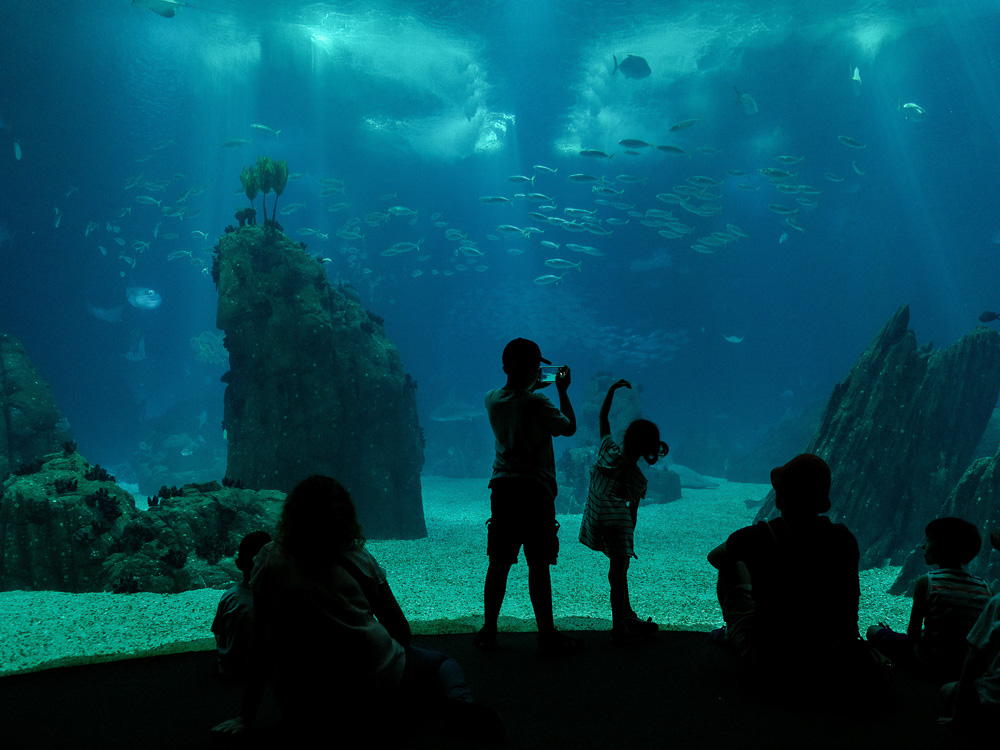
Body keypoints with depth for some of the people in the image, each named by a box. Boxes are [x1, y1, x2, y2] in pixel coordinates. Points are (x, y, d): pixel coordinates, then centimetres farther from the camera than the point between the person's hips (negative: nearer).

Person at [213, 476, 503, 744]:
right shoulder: (358, 560, -1)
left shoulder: (267, 562, 0)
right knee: (443, 662, 23)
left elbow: (259, 644, 3)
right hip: (373, 685, -2)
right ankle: (458, 702, -11)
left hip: (302, 709, 2)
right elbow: (400, 629, 6)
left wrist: (246, 717, 13)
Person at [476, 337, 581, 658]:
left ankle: (488, 631, 19)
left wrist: (533, 385, 35)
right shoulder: (537, 403, -14)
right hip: (535, 490, -5)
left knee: (498, 563, 12)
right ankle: (547, 636, 8)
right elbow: (569, 427, 1)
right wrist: (562, 391, 11)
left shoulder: (492, 400, 3)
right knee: (538, 566, 0)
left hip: (503, 489, 6)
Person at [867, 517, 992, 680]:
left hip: (928, 665, -4)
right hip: (967, 671, 5)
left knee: (874, 631, 16)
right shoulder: (986, 588, -7)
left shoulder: (926, 583, -19)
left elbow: (913, 632, -13)